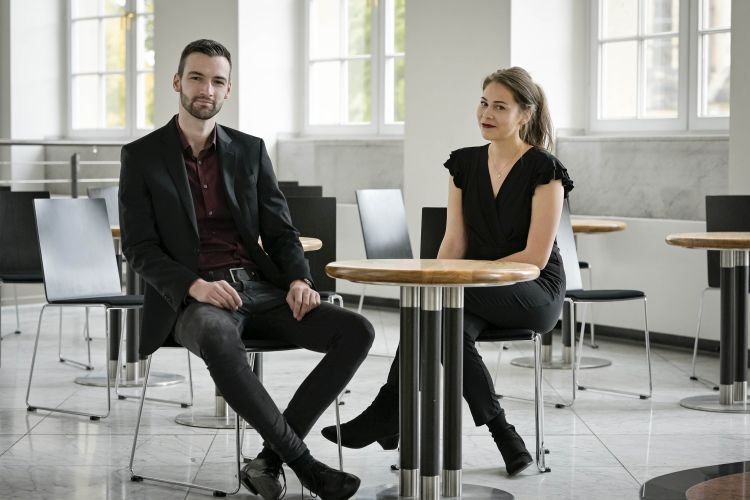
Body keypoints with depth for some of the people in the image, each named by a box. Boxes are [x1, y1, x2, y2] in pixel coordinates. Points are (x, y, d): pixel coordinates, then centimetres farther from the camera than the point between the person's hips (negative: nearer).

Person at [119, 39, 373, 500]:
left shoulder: (250, 150, 13)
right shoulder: (142, 156, 2)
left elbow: (280, 231, 11)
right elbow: (139, 248, -4)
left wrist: (299, 280, -11)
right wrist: (196, 285, -22)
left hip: (260, 289, 5)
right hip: (190, 299, -4)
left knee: (356, 332, -19)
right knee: (218, 339, -42)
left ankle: (271, 458, -18)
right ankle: (301, 460, -30)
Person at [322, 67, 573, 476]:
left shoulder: (544, 170, -10)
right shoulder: (464, 164, 7)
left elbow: (535, 257, -15)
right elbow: (454, 243, 5)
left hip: (534, 292, -5)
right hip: (475, 295, 5)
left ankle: (388, 415, -24)